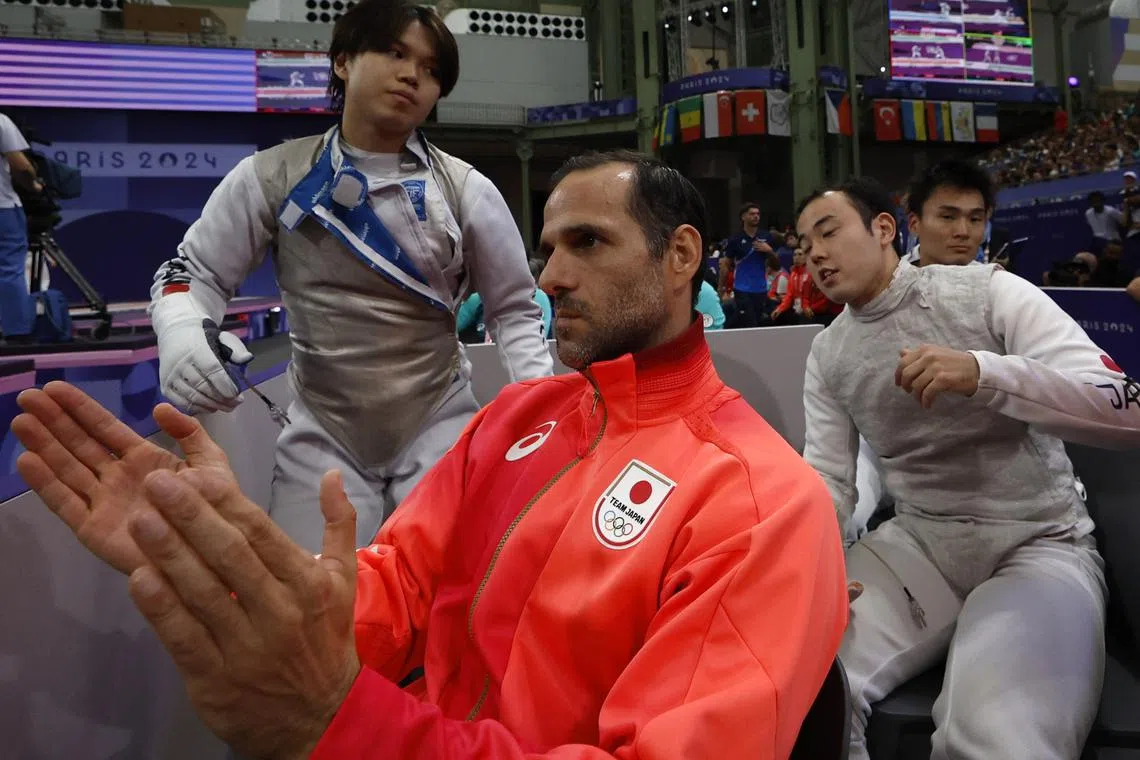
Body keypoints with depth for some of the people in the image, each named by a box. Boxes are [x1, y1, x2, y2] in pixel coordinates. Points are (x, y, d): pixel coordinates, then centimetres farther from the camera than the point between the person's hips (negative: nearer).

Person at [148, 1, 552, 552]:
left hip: (440, 428, 0)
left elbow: (514, 310, 3)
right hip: (322, 435, 0)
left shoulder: (466, 190, -4)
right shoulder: (273, 176, -4)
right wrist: (181, 334, -20)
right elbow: (195, 270, 3)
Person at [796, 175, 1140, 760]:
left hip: (1037, 543, -3)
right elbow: (827, 478, 3)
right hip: (916, 541, 4)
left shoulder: (988, 291, -7)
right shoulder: (828, 353, 6)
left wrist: (984, 373, -31)